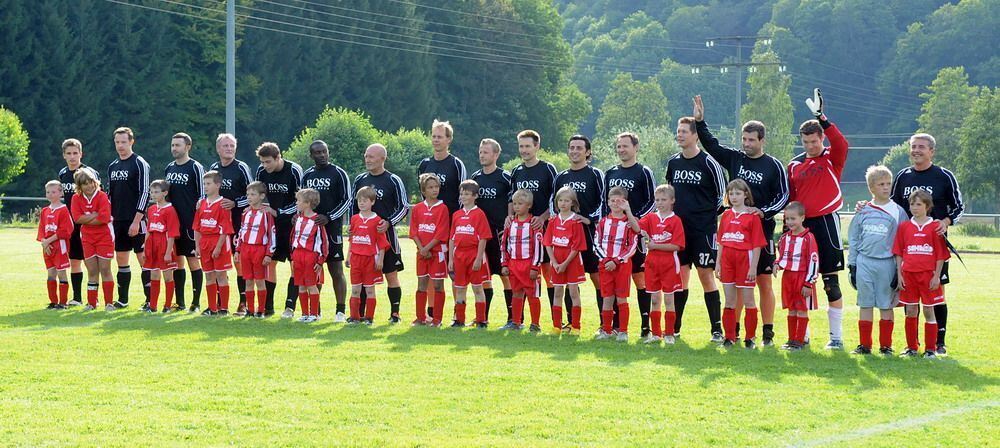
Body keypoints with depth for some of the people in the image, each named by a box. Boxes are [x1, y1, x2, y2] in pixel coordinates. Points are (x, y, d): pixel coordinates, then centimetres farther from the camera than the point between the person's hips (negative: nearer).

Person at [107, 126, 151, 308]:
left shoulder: (140, 164, -7)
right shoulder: (112, 166, 14)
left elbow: (145, 193, -13)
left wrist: (137, 221, -18)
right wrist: (108, 216, 9)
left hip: (135, 220, -7)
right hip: (118, 221, 7)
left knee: (143, 258, -6)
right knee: (121, 259, 10)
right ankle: (122, 299, 16)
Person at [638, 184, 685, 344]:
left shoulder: (675, 220, -5)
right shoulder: (651, 217, 7)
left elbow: (676, 246, -13)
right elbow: (637, 227, -12)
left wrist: (655, 245, -16)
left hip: (669, 264, -4)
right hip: (652, 263, 4)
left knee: (668, 299, 2)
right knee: (655, 299, 8)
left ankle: (669, 334, 9)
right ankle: (656, 334, 14)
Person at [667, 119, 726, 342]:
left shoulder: (708, 163, -7)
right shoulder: (673, 163, 10)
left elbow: (722, 194, -1)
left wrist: (711, 215, 0)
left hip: (703, 229, -5)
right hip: (678, 227, 5)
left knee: (706, 275, -6)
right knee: (681, 275, 8)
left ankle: (717, 329, -3)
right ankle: (674, 327, 13)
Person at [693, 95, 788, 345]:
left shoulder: (774, 166, -2)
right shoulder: (734, 158, 9)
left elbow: (783, 196, -1)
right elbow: (710, 144, 11)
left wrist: (764, 212, -15)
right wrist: (700, 121, -1)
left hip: (762, 231, -3)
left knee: (764, 282, 0)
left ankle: (767, 333, 5)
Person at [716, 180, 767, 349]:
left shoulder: (752, 216, -6)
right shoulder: (726, 215, 10)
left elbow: (757, 244, -8)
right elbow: (721, 241, 13)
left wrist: (753, 267, -13)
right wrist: (718, 263, 8)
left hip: (745, 260, -5)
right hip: (727, 260, 5)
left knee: (748, 301, 1)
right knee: (729, 301, 9)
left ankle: (750, 338, 8)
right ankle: (730, 337, 15)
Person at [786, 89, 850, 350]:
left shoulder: (832, 159, 1)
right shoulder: (794, 165, 12)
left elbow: (841, 144, -21)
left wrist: (823, 120, -27)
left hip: (826, 221, -4)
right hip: (802, 225, 4)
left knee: (831, 282, -2)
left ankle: (836, 336, 3)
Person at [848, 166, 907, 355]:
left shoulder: (898, 211, 1)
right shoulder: (863, 212, 9)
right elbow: (853, 239, 12)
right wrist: (852, 265, 7)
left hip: (886, 263, -2)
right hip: (864, 263, 2)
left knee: (886, 305, 1)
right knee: (865, 304, 5)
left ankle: (886, 345, 8)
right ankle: (864, 344, 10)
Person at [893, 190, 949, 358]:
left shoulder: (935, 227, -1)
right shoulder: (904, 226, 6)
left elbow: (940, 255, -1)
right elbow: (898, 253, 8)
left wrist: (936, 276, -6)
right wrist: (899, 275, 2)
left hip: (928, 275, -2)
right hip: (908, 274, 2)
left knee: (928, 311, 2)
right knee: (910, 311, 7)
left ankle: (930, 349, 8)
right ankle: (912, 347, 16)